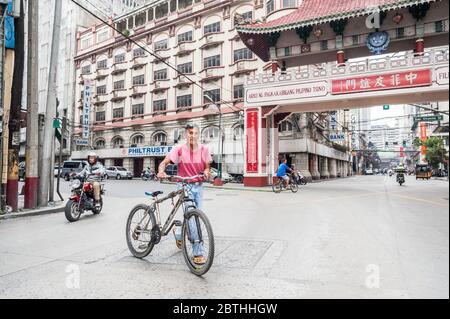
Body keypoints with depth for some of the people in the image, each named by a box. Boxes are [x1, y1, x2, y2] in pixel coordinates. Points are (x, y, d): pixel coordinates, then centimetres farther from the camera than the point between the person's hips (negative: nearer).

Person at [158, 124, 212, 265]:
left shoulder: (204, 150, -2)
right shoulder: (179, 150, -10)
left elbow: (207, 167, 3)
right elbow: (164, 163, -10)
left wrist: (206, 173, -20)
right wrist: (161, 172, -31)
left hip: (198, 186, 4)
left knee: (195, 216, 12)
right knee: (192, 218, -13)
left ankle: (179, 233, 44)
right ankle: (198, 253, -1)